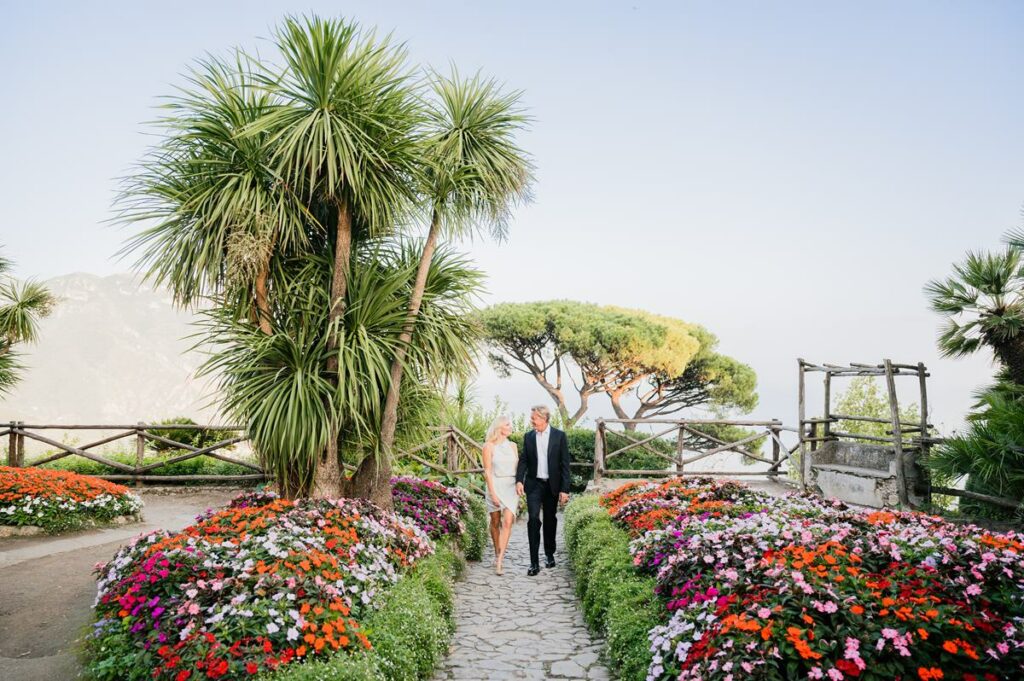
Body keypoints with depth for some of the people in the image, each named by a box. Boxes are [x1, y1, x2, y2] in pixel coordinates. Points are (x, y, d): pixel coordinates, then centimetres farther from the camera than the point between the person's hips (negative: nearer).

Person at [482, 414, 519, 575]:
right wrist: (493, 493, -14)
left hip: (512, 487, 3)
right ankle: (497, 554, 30)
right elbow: (488, 471, -8)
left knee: (508, 522, -12)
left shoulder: (513, 445, 9)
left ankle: (499, 561, -14)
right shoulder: (489, 446, -4)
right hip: (496, 485, -2)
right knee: (495, 522, 10)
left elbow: (518, 468, 14)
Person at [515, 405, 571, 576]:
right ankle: (534, 562, -8)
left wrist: (564, 489, -9)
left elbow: (565, 464, -5)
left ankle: (549, 555, 31)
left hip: (552, 485, -1)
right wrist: (519, 480, -11)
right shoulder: (528, 437, 4)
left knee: (550, 521, 11)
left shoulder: (559, 436, -4)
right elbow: (523, 460, 5)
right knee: (534, 520, -11)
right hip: (534, 484, 1)